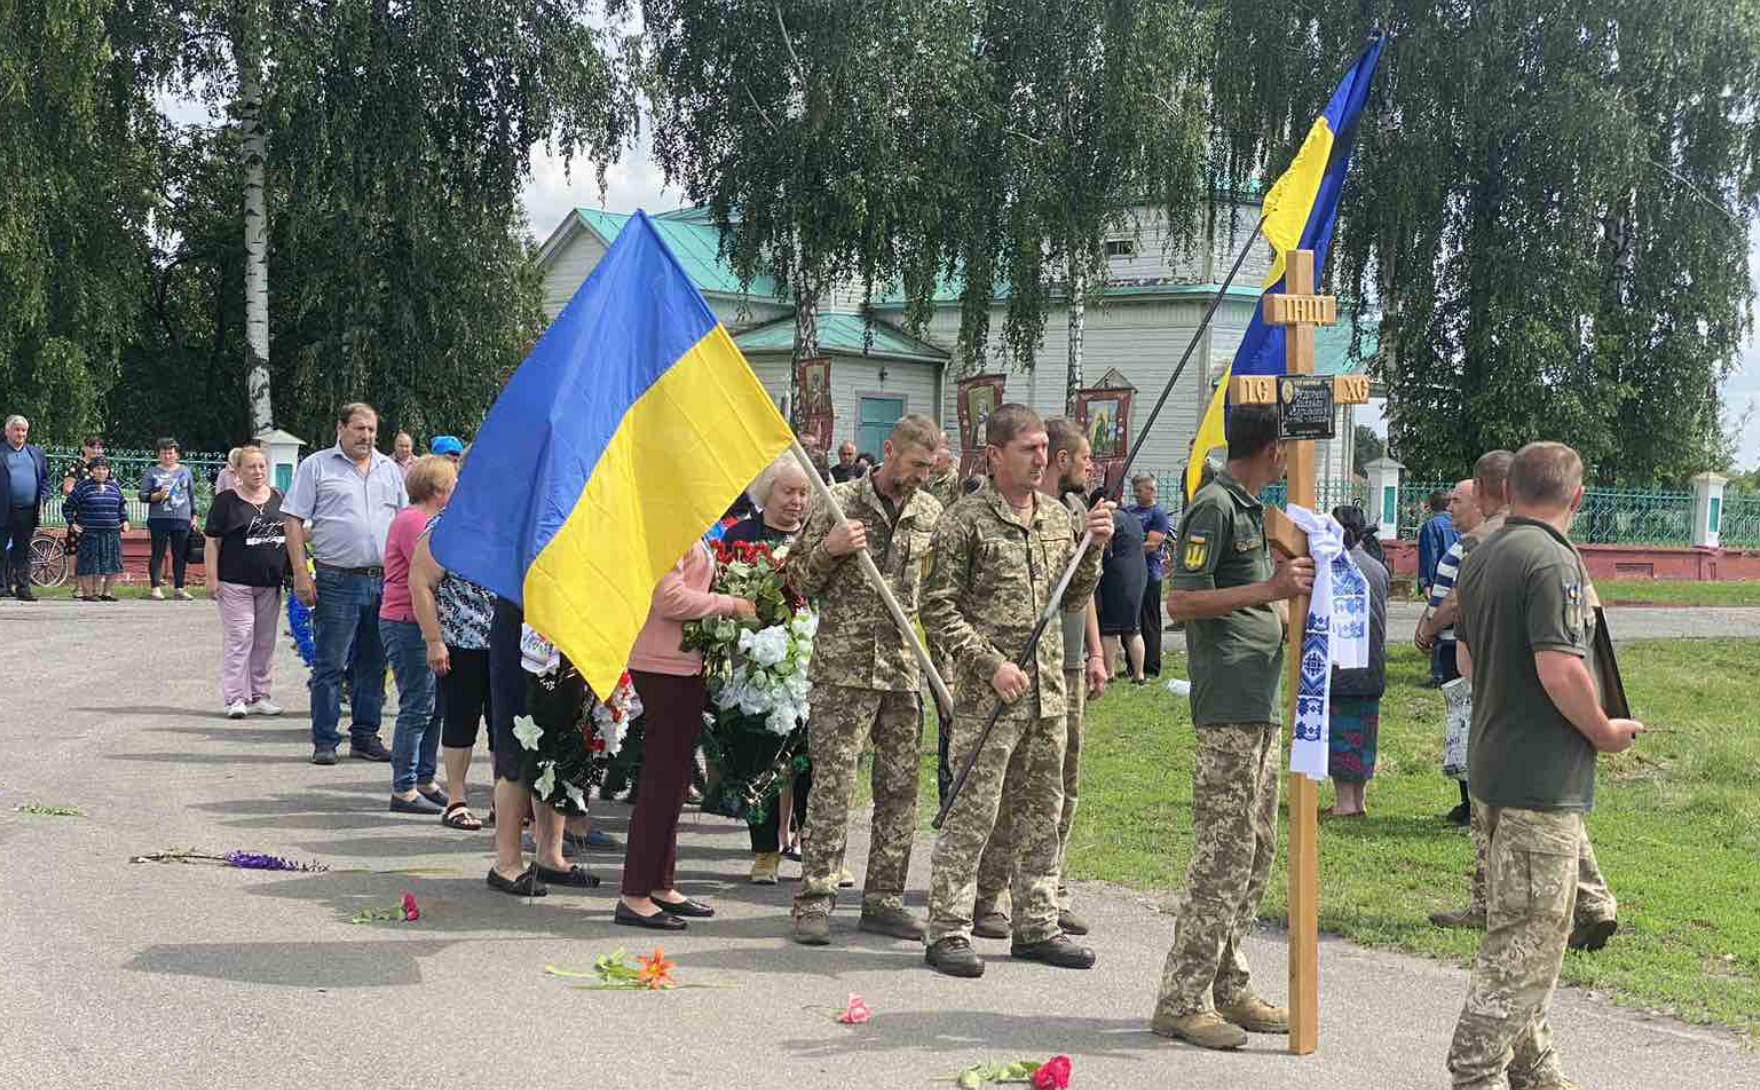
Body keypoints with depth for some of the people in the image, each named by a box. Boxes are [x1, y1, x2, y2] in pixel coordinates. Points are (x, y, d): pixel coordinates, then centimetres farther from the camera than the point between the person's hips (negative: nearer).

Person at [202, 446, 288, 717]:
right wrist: (212, 578, -11)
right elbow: (212, 542, -4)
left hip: (270, 583, 5)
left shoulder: (278, 498, 11)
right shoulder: (226, 500, -3)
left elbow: (290, 533, 19)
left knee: (266, 640, 9)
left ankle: (259, 695, 18)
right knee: (239, 638, -7)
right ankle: (235, 698, -3)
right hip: (236, 583, -5)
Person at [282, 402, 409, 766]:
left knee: (373, 665, 10)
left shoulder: (389, 469, 15)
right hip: (337, 582, -4)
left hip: (384, 582, 4)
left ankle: (365, 737, 19)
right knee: (330, 665, -2)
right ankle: (324, 741, 4)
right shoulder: (317, 466, 2)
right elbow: (293, 520, -2)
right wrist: (300, 573, -10)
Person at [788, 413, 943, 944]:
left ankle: (883, 900, 15)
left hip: (908, 671, 5)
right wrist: (828, 550, -17)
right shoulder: (840, 502, -2)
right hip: (844, 667, -4)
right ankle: (814, 901, -2)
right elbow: (799, 582, 3)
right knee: (832, 784, -6)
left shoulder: (932, 513, 11)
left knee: (900, 787, 6)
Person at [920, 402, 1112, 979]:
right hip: (988, 694, -6)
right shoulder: (964, 522, -7)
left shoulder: (1058, 518, 12)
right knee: (971, 813, -5)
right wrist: (992, 664, -16)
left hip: (1049, 692, 6)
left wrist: (1093, 549, 3)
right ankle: (948, 931, 3)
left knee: (1041, 813, 12)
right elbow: (939, 610, -9)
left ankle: (1036, 925, 22)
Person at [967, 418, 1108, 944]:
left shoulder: (1076, 510, 17)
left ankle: (1052, 895, 18)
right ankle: (990, 897, -1)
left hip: (1069, 667, 8)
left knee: (1062, 786, 11)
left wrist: (1095, 653, 20)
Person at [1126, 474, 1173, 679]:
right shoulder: (1129, 511, 15)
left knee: (1149, 624, -1)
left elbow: (1152, 544, -13)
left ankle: (1151, 668, 5)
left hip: (1149, 575, -6)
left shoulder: (1158, 514, -4)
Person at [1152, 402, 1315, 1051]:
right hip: (1228, 706, -10)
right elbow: (1181, 603, -18)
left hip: (1262, 704, 10)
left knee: (1257, 850, 12)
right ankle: (1182, 1001, -5)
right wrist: (1269, 590, -22)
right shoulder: (1213, 507, -10)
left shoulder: (1250, 509, 20)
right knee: (1225, 851, -9)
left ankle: (1228, 987, 18)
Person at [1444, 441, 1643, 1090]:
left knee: (1518, 927, 17)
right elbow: (1561, 670, -25)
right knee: (1530, 936, -3)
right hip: (1545, 778, -10)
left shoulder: (1481, 559, 11)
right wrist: (1605, 732, -10)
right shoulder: (1553, 561, -18)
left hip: (1493, 763, 10)